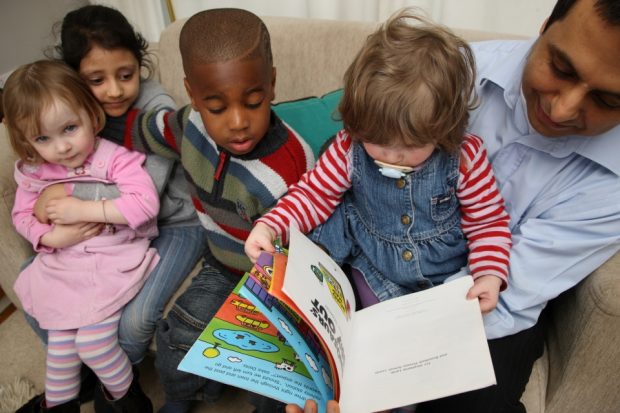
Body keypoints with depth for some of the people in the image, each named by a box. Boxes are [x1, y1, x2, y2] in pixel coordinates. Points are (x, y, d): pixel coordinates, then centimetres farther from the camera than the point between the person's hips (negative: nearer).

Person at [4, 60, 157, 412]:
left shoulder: (115, 158, -14)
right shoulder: (34, 172, 2)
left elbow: (146, 203, -25)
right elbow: (22, 216, 12)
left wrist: (83, 209, -24)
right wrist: (52, 237, -11)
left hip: (115, 260, -5)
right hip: (62, 264, 5)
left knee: (91, 338, -12)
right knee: (60, 337, 4)